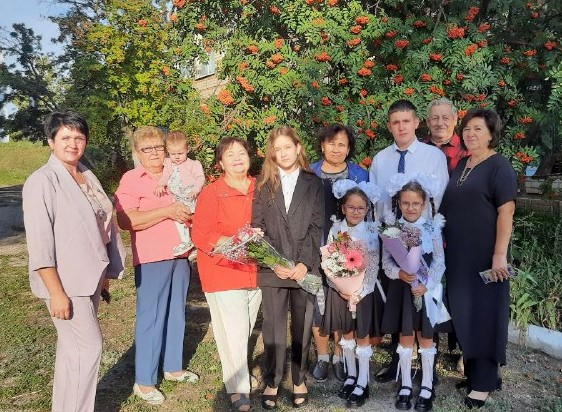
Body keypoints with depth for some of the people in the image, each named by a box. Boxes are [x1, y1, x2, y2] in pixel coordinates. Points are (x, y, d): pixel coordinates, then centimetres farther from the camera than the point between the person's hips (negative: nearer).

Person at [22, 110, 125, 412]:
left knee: (73, 348, 16)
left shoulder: (87, 176, 10)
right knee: (88, 347, -6)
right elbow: (39, 242, -18)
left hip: (88, 278, 7)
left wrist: (104, 273, 14)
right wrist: (56, 292, -21)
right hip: (65, 281, -7)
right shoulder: (42, 181, -12)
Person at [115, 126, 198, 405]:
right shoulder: (131, 180, -6)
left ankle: (173, 367, 31)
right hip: (151, 259, -6)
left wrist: (189, 215, 1)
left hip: (180, 255, 6)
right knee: (150, 319, 0)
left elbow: (190, 207, 25)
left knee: (176, 314, 15)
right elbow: (125, 221, -18)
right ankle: (144, 382, 14)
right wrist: (167, 212, -21)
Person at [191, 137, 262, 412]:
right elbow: (200, 235, -12)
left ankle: (236, 368, 37)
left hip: (255, 270, 5)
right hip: (224, 271, -4)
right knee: (233, 332, -3)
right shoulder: (211, 193, -8)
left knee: (246, 331, 15)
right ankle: (238, 389, 13)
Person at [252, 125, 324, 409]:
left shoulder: (313, 183, 5)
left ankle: (299, 380, 25)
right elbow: (257, 227, 1)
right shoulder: (264, 184, 6)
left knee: (302, 326, 9)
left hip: (305, 266, 0)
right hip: (272, 268, 0)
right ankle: (272, 382, 21)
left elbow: (317, 227, 0)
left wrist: (305, 263, -11)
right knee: (273, 327, 6)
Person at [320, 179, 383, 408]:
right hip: (340, 290, 2)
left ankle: (362, 383, 16)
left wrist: (358, 292, -15)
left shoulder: (371, 232, -7)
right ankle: (351, 375, 30)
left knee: (362, 336, 6)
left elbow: (373, 267, -8)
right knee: (346, 334, 14)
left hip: (364, 291, -2)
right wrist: (341, 289, -13)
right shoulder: (336, 229, -2)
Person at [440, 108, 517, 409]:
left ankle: (484, 383, 16)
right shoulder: (460, 165, 13)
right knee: (463, 314, 13)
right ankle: (472, 370, 30)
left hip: (484, 257, -7)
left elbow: (506, 212, -14)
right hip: (457, 255, 7)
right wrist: (444, 243, 12)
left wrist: (500, 255, -20)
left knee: (484, 315, 3)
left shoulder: (499, 166, -8)